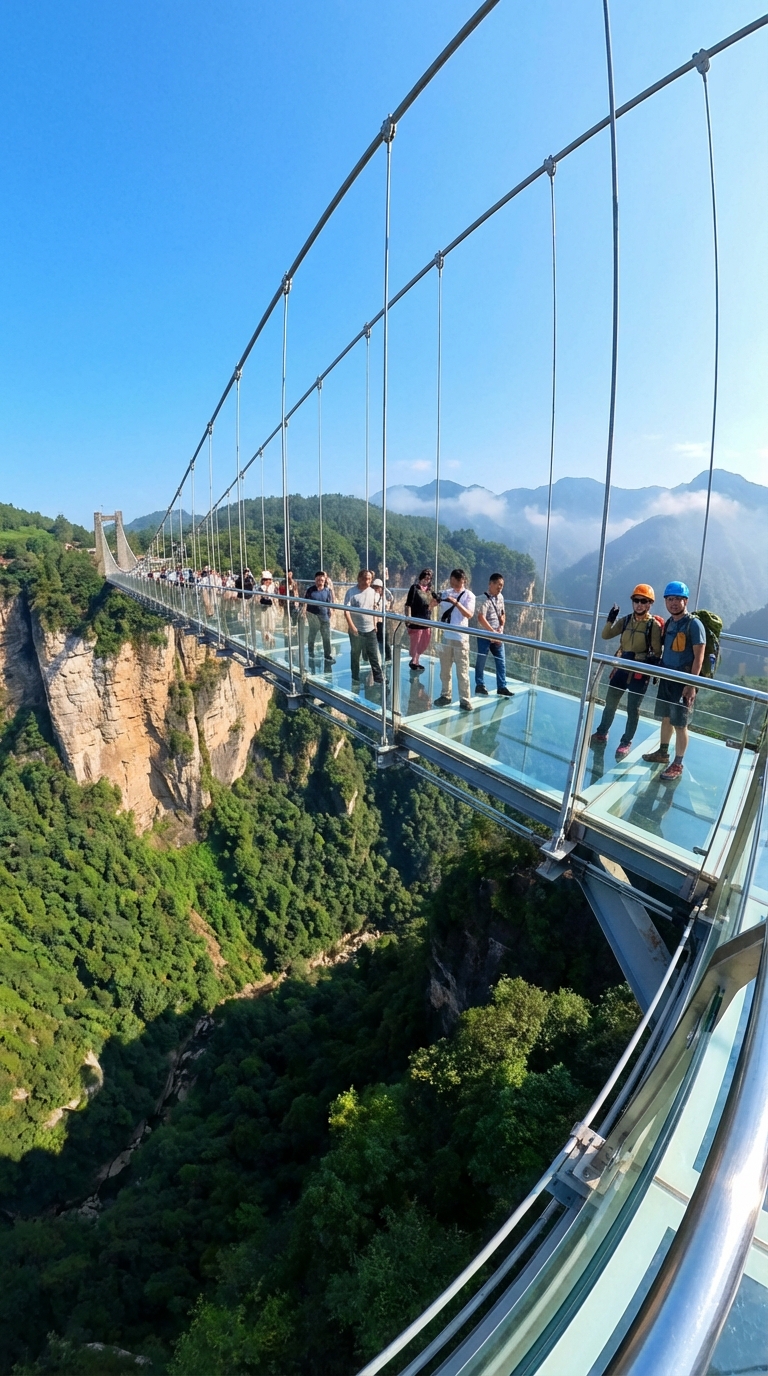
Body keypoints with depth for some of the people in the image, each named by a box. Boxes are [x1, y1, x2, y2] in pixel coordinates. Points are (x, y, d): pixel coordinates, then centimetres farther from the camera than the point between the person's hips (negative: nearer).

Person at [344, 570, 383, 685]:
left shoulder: (372, 592, 6)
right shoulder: (352, 592, -9)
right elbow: (346, 611, -14)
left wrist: (374, 624, 12)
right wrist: (352, 627, -22)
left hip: (370, 630, 4)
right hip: (356, 631, -3)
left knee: (374, 656, 4)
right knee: (355, 656, 11)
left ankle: (379, 679, 8)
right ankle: (355, 679, 24)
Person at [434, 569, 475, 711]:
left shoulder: (469, 595, -4)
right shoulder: (445, 592, 6)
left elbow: (469, 615, -17)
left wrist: (456, 602, -27)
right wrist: (434, 599, -16)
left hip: (460, 638, -4)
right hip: (445, 637, 4)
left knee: (462, 671, 0)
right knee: (445, 669, 14)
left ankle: (465, 700, 6)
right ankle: (445, 695, 26)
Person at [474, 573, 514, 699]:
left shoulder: (500, 597, 6)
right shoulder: (484, 599, -17)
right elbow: (481, 619, -24)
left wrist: (501, 627, -1)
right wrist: (493, 632, -20)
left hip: (498, 635, 7)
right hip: (484, 635, -7)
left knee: (501, 662, 6)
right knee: (481, 661, 6)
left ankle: (501, 687, 12)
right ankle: (479, 686, 19)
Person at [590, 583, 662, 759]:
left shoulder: (654, 625, -8)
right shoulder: (625, 620, 5)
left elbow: (657, 653, -6)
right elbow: (605, 636, 6)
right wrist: (611, 619, -9)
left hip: (640, 672, -4)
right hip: (622, 668, 5)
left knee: (633, 708, 5)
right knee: (610, 702, 13)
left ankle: (626, 742, 18)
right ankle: (601, 734, 30)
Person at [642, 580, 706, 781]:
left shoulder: (694, 624, -13)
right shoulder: (669, 623, 9)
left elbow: (699, 657, -15)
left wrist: (691, 685, -19)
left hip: (683, 682, -7)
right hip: (666, 678, 7)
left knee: (680, 724, -1)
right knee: (666, 718, 18)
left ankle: (677, 764, 9)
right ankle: (662, 753, 32)